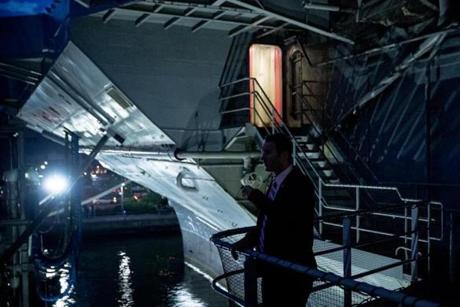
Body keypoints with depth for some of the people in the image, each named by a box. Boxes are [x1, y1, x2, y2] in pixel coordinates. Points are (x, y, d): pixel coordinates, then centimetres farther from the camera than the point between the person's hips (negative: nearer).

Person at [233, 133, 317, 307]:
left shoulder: (300, 184, -16)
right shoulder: (276, 182, 10)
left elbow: (287, 219, -31)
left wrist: (255, 196, -24)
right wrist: (248, 240, 0)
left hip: (292, 272, -8)